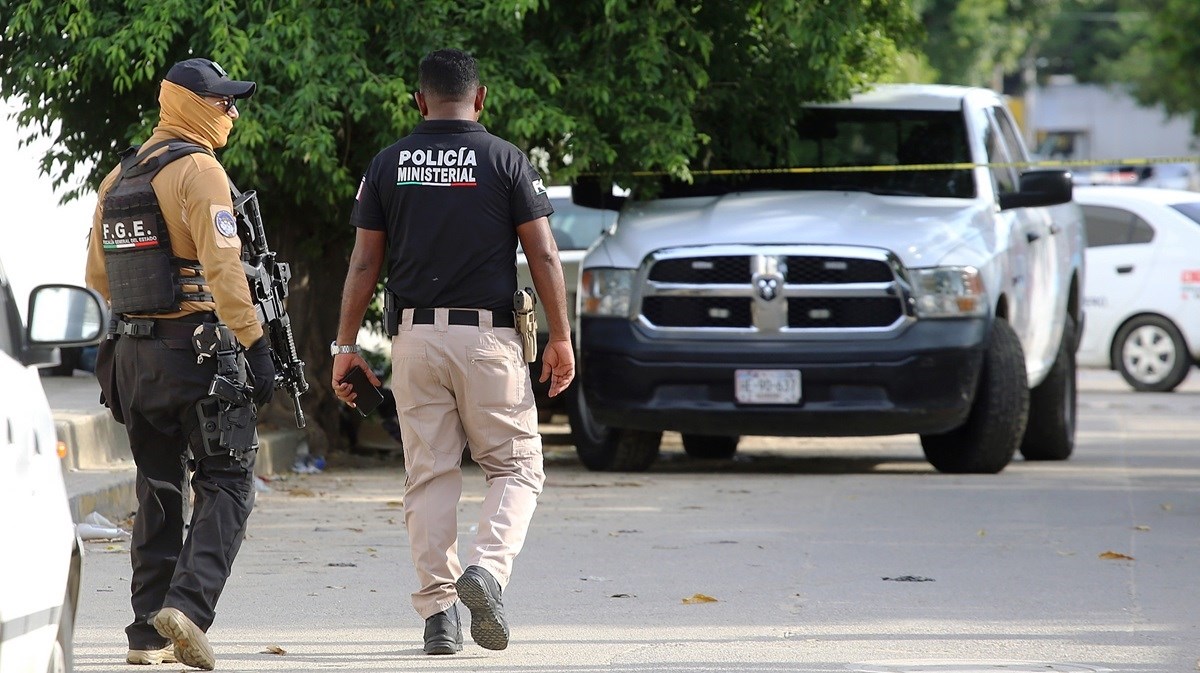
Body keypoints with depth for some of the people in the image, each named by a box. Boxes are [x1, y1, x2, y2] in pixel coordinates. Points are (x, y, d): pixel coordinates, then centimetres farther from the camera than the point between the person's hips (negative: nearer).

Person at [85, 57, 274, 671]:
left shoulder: (119, 177, 14)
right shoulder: (197, 169, -11)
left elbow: (98, 274, 20)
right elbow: (221, 266, -20)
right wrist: (254, 342, -18)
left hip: (131, 352, 7)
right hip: (195, 345, -7)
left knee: (158, 491, 12)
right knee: (226, 483, -2)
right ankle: (188, 604, -19)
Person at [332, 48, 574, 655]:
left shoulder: (387, 165, 5)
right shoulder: (506, 161, -1)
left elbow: (364, 262, 5)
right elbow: (543, 255, -3)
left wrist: (345, 346, 10)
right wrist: (560, 338, 3)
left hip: (414, 337, 2)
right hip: (489, 336, -2)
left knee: (428, 477, 7)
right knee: (517, 468, 7)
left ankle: (437, 610, 2)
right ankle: (488, 567, -17)